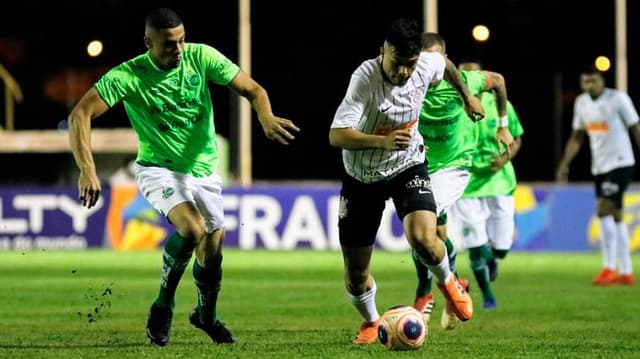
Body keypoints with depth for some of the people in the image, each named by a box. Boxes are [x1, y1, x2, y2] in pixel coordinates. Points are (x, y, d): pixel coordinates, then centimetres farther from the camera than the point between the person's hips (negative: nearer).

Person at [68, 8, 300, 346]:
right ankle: (164, 303, -6)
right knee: (192, 228, -29)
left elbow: (252, 89, -8)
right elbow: (80, 114, -22)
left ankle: (207, 315, 40)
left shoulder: (201, 56, -12)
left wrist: (266, 118, -30)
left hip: (204, 170, 4)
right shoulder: (129, 75, -19)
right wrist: (87, 169, -33)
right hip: (159, 169, -4)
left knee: (212, 253, 8)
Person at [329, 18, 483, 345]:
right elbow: (337, 136, -35)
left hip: (408, 167, 1)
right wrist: (382, 141, -48)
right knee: (355, 277, 4)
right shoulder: (365, 78, -29)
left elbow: (446, 64, 12)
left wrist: (467, 97, 25)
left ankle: (447, 282, 8)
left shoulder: (427, 65, -16)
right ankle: (371, 322, 38)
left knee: (423, 239, -27)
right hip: (363, 177, -1)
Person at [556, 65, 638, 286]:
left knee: (604, 211, -17)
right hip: (599, 166, 7)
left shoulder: (618, 99, -11)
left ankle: (609, 268, -14)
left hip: (620, 164, -7)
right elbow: (576, 137, 16)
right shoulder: (581, 102, 8)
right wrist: (565, 164, 9)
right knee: (615, 216, 9)